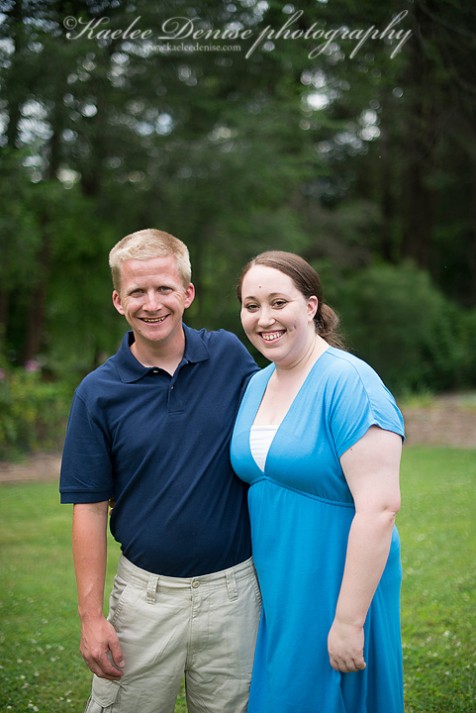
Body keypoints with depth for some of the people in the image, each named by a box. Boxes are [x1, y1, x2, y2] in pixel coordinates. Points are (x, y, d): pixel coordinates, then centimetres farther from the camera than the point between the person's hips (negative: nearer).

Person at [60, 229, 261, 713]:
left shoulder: (230, 357, -2)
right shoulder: (98, 393, -5)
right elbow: (89, 509, -3)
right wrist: (90, 617, -6)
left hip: (233, 589, 1)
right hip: (145, 595, -1)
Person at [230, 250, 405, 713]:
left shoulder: (349, 383, -19)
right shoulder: (256, 385, 6)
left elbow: (379, 509, -24)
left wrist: (349, 621, -23)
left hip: (334, 589, -7)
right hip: (272, 589, 7)